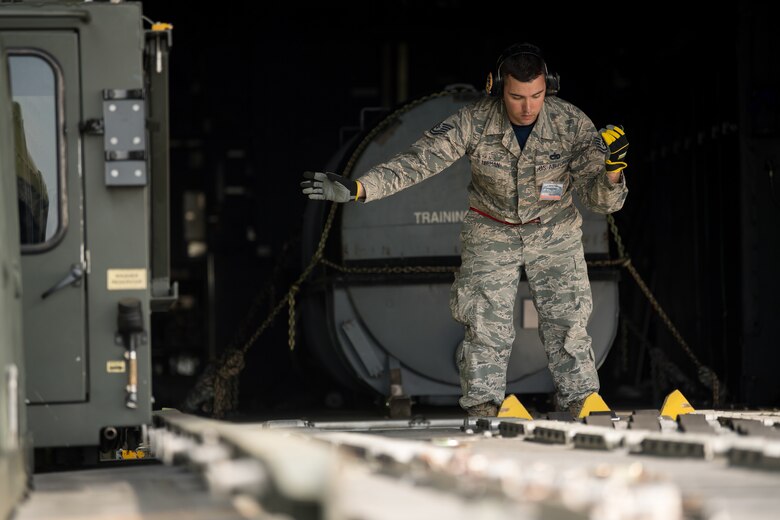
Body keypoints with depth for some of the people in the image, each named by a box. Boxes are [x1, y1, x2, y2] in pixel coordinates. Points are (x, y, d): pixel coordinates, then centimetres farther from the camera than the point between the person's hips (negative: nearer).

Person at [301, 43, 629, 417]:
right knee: (485, 324, -4)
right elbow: (418, 161, -29)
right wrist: (355, 188, -41)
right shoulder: (475, 121, -26)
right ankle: (482, 409, 5)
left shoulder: (572, 123, -24)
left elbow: (600, 200, -22)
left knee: (567, 322, 1)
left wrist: (612, 171, -47)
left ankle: (583, 406, 13)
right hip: (491, 233, 0)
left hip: (554, 233, 0)